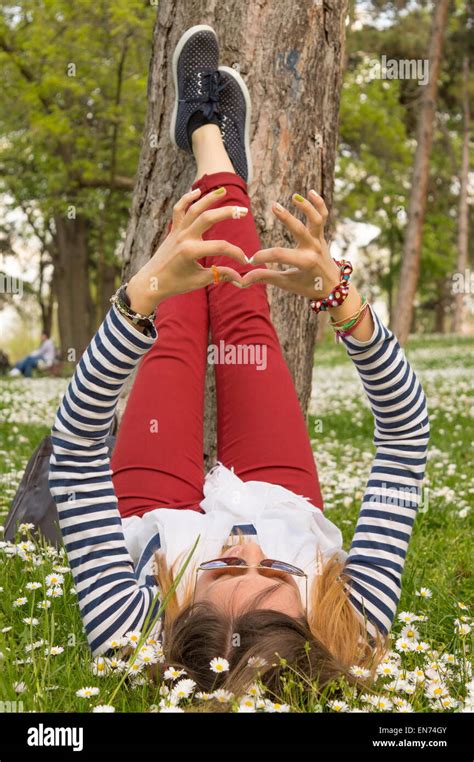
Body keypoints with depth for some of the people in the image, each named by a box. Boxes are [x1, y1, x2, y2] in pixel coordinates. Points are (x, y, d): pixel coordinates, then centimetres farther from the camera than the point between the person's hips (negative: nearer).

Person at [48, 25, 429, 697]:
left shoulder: (132, 640, -49)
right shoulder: (354, 636, -47)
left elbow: (75, 442, -43)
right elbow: (408, 428, -41)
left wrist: (145, 294, -52)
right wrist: (338, 294, -53)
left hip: (155, 515, 0)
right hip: (283, 506, 1)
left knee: (176, 336, 15)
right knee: (243, 322, 10)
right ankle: (212, 144, 41)